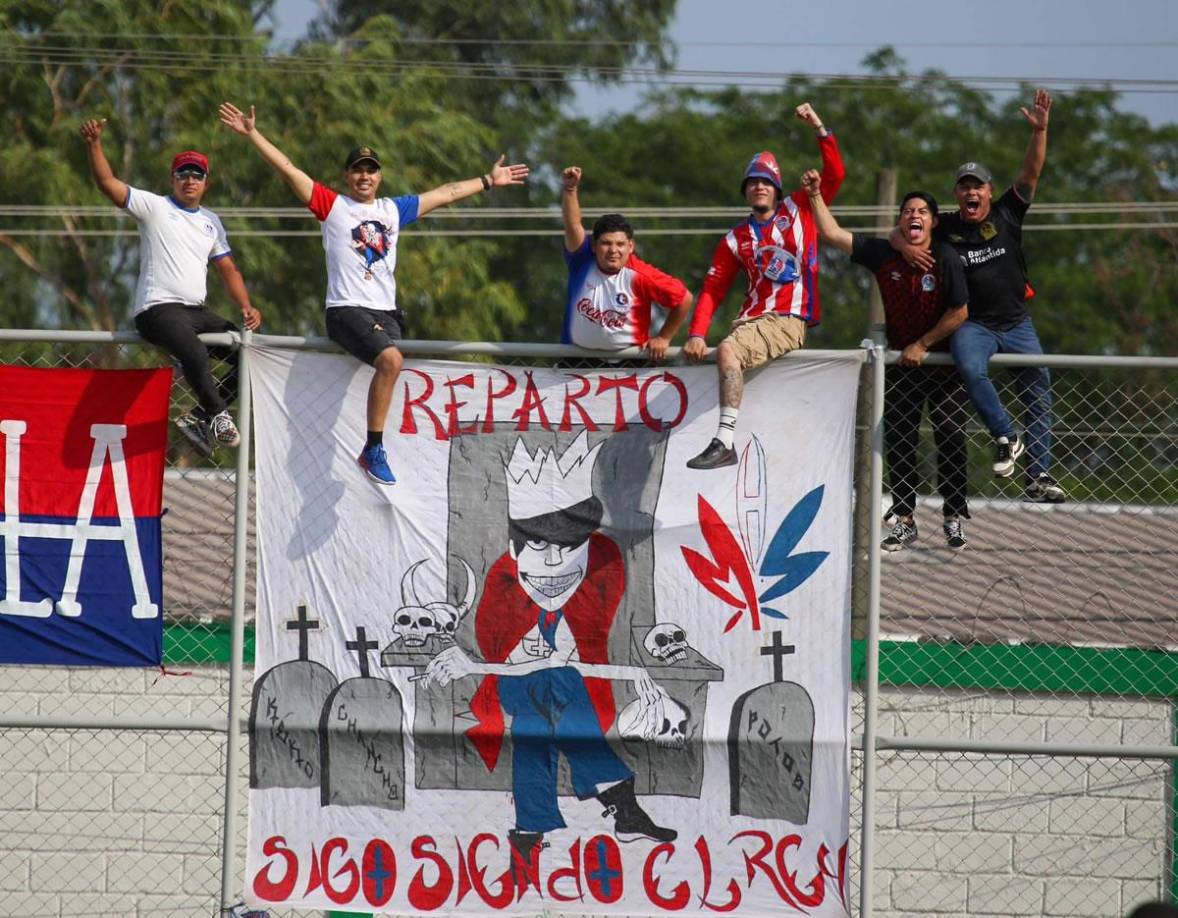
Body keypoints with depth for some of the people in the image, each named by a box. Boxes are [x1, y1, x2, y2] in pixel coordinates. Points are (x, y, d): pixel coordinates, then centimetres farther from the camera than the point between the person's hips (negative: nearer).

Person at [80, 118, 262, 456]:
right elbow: (108, 183, -10)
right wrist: (94, 144, -26)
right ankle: (218, 414, -13)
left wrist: (246, 307, 6)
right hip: (158, 310, -7)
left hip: (197, 312, 7)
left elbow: (228, 269, 22)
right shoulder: (154, 207, 1)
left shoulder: (211, 222, 19)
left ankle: (200, 417, 6)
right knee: (195, 355, -35)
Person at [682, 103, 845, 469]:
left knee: (728, 351, -29)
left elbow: (834, 174, 5)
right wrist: (696, 334, -2)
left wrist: (819, 128, -4)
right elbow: (712, 290, 12)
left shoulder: (798, 210, 11)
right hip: (752, 319, 6)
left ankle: (724, 441, -37)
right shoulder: (736, 239, 17)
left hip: (789, 320, -6)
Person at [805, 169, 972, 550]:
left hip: (944, 361, -3)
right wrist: (815, 195, -11)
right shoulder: (883, 255, -6)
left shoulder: (946, 260, -15)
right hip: (901, 364, 3)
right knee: (898, 443, 3)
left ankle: (954, 518, 6)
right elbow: (832, 234, -4)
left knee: (951, 440, -3)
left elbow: (960, 312, -13)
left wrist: (923, 344, -13)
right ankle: (904, 521, 9)